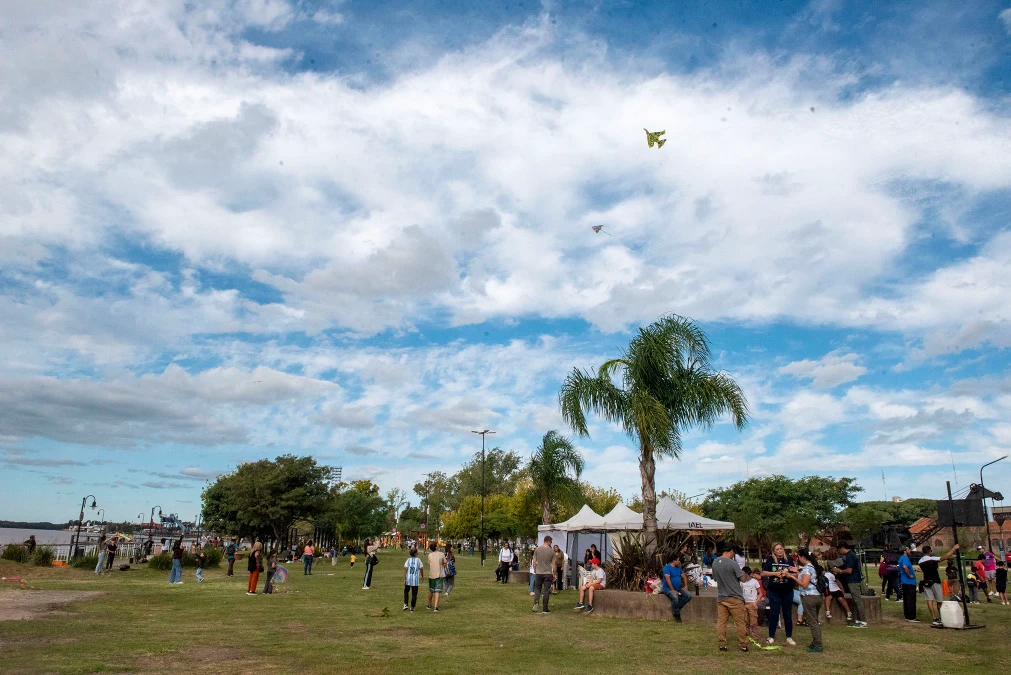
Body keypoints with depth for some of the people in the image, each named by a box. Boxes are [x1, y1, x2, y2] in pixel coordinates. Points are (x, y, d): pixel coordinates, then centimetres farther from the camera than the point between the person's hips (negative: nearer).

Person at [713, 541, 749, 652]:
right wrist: (742, 572, 9)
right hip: (735, 598, -5)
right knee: (740, 622, 8)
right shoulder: (732, 563, -17)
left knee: (721, 622, 7)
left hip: (721, 597, 5)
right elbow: (743, 579, -10)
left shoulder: (715, 563, 2)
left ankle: (722, 645, 10)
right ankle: (743, 645, 14)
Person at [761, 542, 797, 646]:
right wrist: (775, 573, -15)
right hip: (774, 591, -2)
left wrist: (787, 574, -16)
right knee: (774, 614, 3)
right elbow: (763, 573, -4)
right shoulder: (770, 560, -1)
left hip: (787, 591, 2)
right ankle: (771, 637, 13)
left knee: (788, 614, 9)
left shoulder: (789, 560, 3)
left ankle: (789, 637, 20)